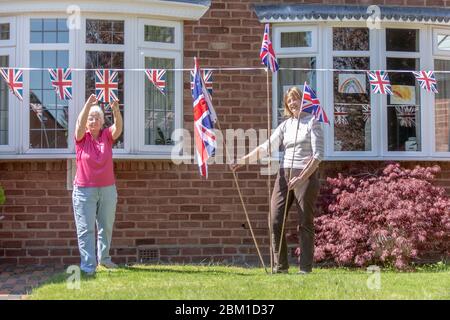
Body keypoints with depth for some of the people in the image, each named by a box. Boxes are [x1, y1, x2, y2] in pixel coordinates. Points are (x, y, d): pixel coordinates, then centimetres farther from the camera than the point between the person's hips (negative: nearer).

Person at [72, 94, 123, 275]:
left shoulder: (107, 136, 3)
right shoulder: (82, 138, -2)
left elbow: (118, 127, -16)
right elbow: (80, 124, -22)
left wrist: (116, 111, -37)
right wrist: (88, 105, -40)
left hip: (108, 189, 3)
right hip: (84, 190, -3)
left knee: (106, 227, 15)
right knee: (86, 229, -4)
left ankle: (104, 258, 32)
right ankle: (88, 266, -2)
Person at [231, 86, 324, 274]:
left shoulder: (312, 123, 0)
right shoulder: (285, 125, 14)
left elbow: (318, 155, -9)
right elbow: (266, 147, 7)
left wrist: (302, 177, -18)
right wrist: (243, 160, -5)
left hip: (306, 176, -5)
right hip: (284, 175, 5)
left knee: (305, 223, -1)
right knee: (276, 221, -2)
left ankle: (306, 267, 6)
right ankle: (280, 266, 6)